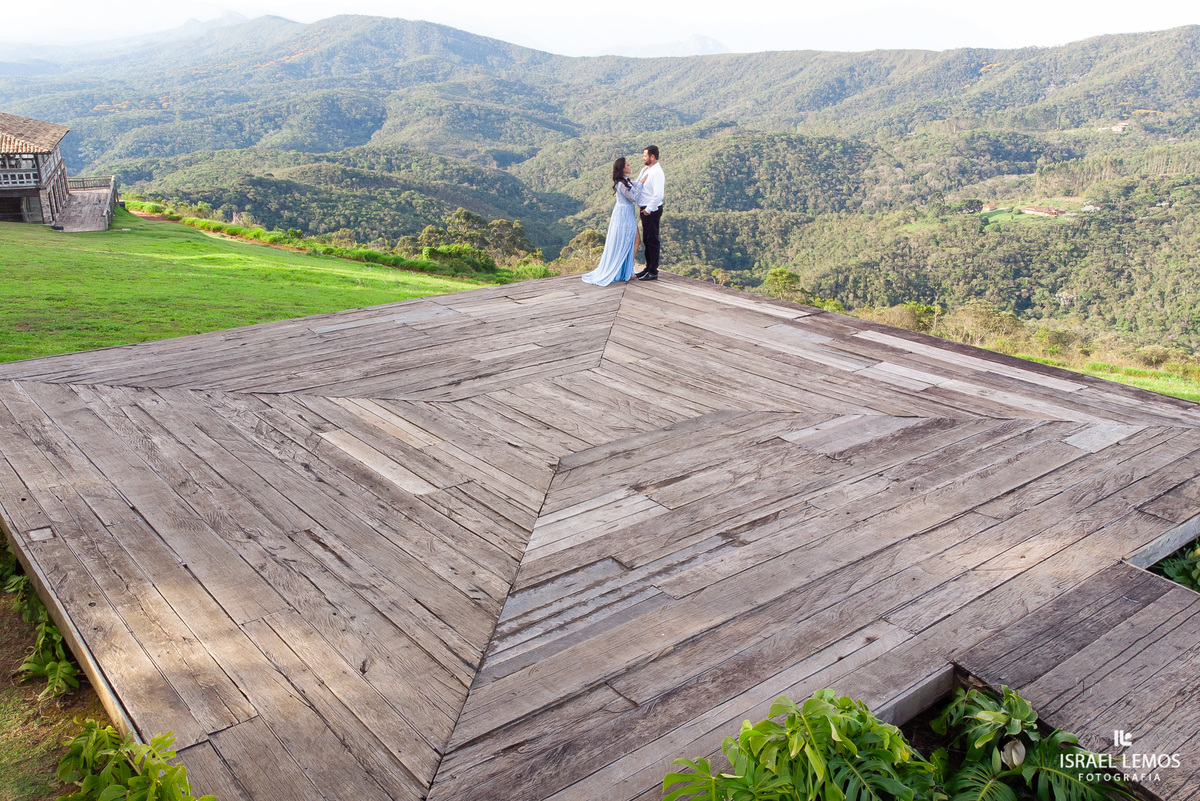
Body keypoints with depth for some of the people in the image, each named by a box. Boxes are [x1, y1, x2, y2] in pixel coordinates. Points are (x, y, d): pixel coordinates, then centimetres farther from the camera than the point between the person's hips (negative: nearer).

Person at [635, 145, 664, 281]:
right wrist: (643, 172, 2)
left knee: (652, 241, -4)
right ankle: (648, 268, 29)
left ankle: (653, 272, 2)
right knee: (646, 240, 17)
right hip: (646, 210, 10)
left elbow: (658, 195, -26)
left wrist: (648, 210, -20)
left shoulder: (656, 172, -19)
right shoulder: (647, 170, 12)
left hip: (652, 211, -10)